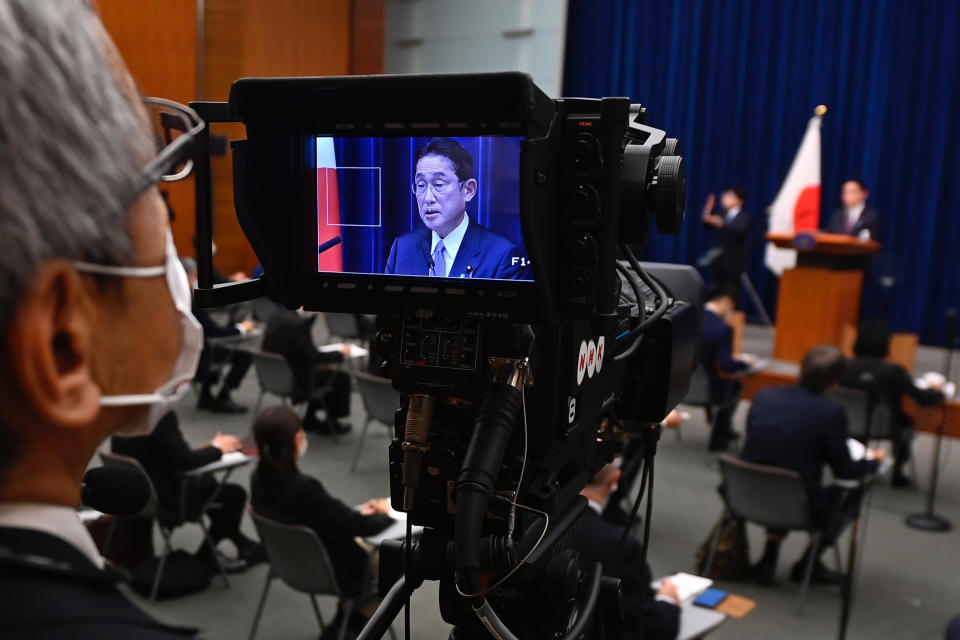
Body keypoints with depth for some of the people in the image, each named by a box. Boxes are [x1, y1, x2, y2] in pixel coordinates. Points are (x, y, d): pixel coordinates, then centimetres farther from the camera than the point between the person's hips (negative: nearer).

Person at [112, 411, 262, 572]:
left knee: (207, 482, 26)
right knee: (234, 494, 5)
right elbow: (184, 461, -23)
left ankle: (243, 546, 36)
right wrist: (217, 448, -6)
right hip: (164, 498, -9)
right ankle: (204, 557, 22)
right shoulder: (162, 415, -27)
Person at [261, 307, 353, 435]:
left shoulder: (277, 315, -1)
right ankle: (330, 423, 22)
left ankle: (310, 420, 34)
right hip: (293, 383, -9)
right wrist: (340, 353, -9)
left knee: (320, 370, 27)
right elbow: (313, 357, -23)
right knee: (341, 377, 5)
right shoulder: (299, 324, -27)